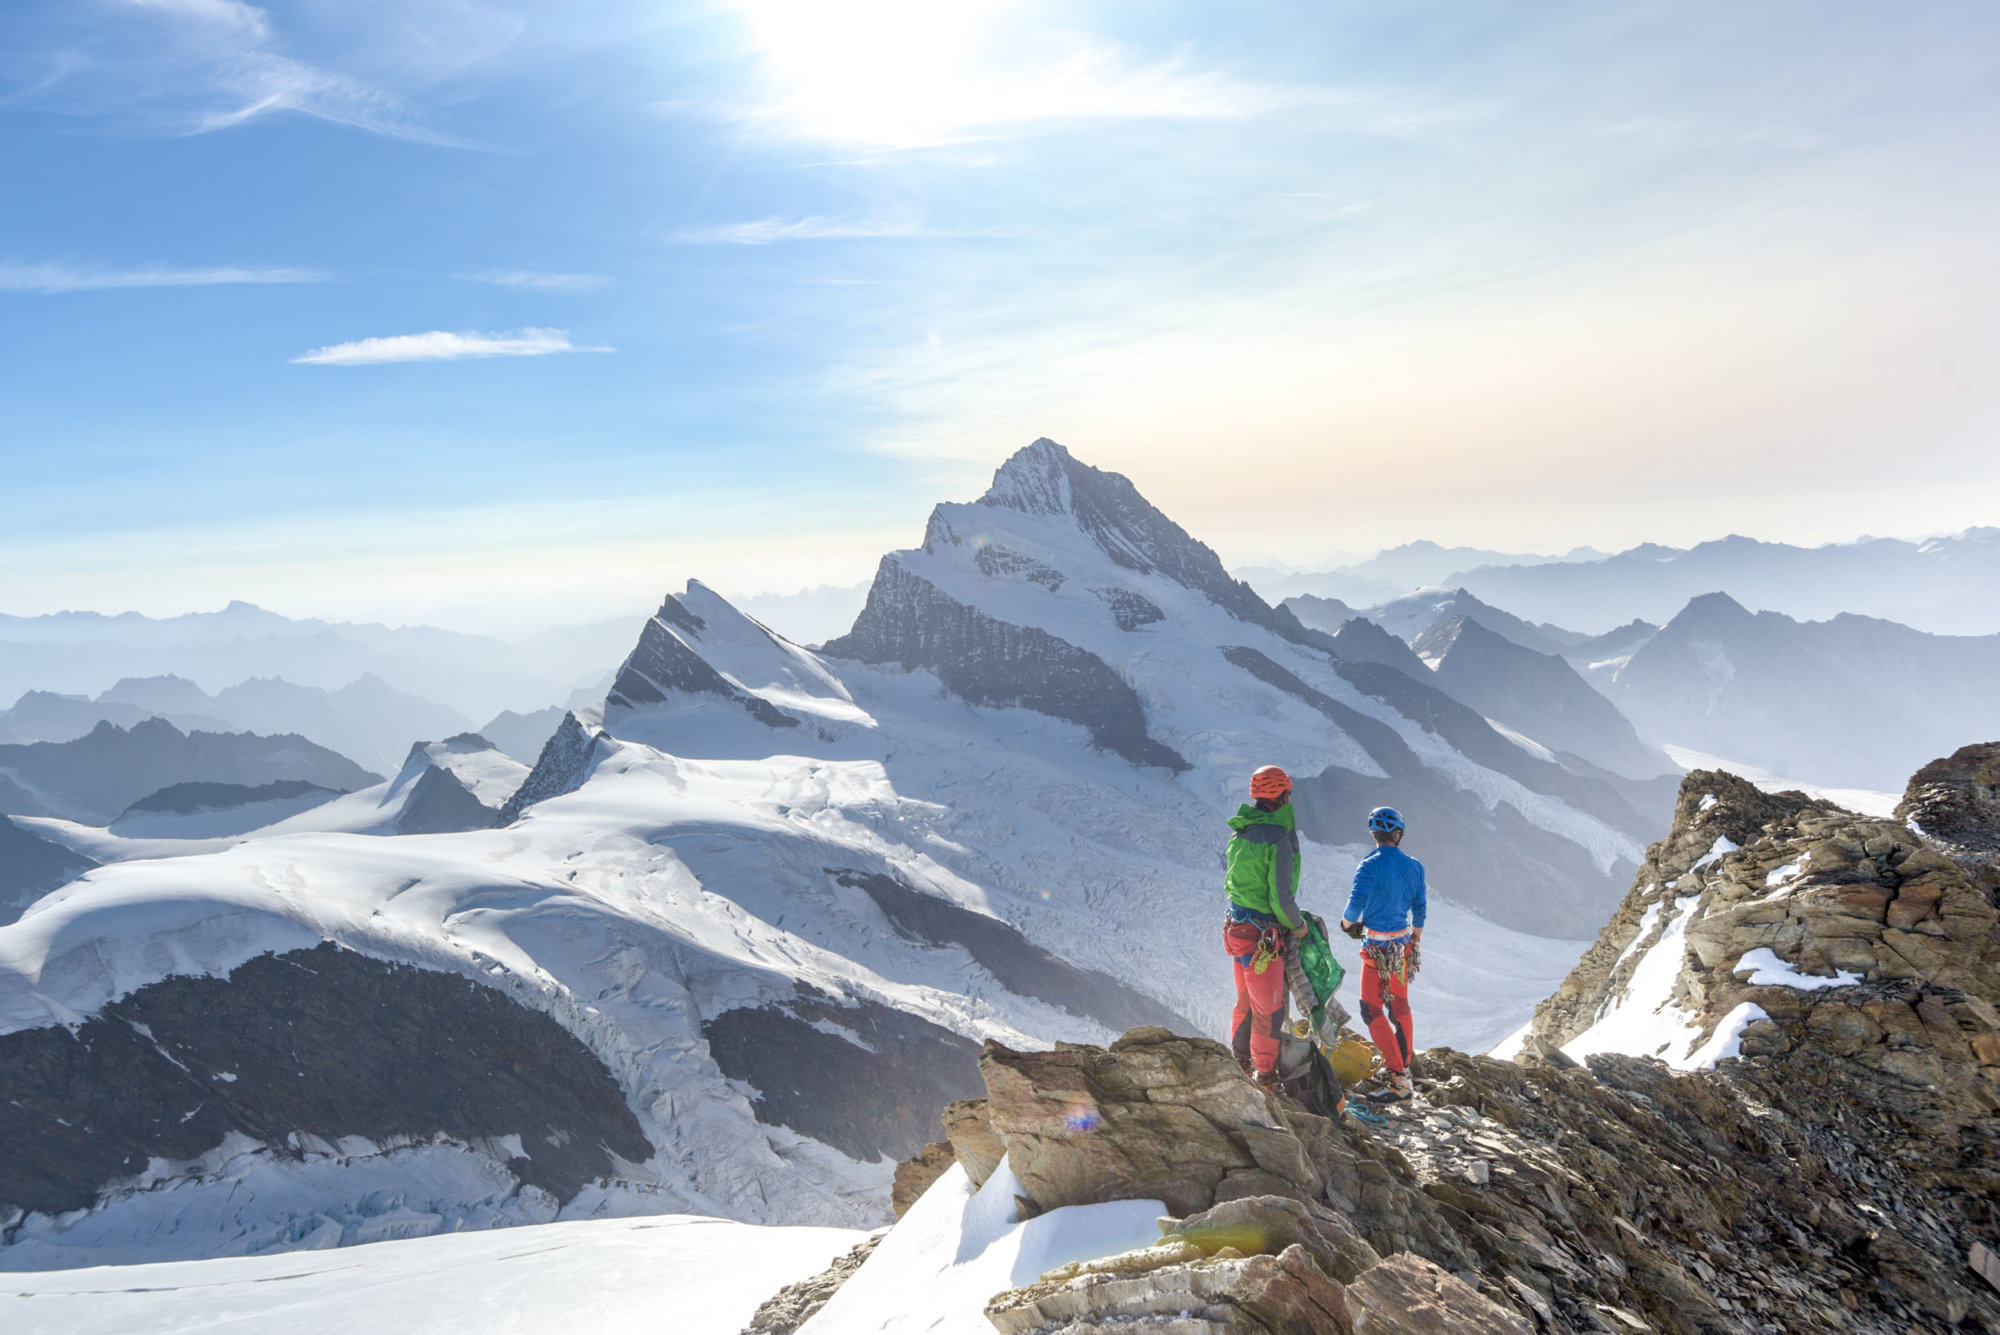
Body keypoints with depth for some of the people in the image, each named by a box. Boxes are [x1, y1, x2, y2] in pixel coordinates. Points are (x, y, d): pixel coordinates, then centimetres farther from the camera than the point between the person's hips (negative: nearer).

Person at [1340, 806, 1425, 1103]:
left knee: (1372, 1011, -2)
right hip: (1403, 944, 7)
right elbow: (1419, 909, 10)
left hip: (1378, 948, -7)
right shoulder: (1414, 866, 2)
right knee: (1399, 1007, 19)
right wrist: (1415, 942, 23)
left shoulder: (1370, 866, -17)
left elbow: (1357, 902, -27)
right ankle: (1404, 1064, 30)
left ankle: (1399, 1081, -6)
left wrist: (1347, 924, -5)